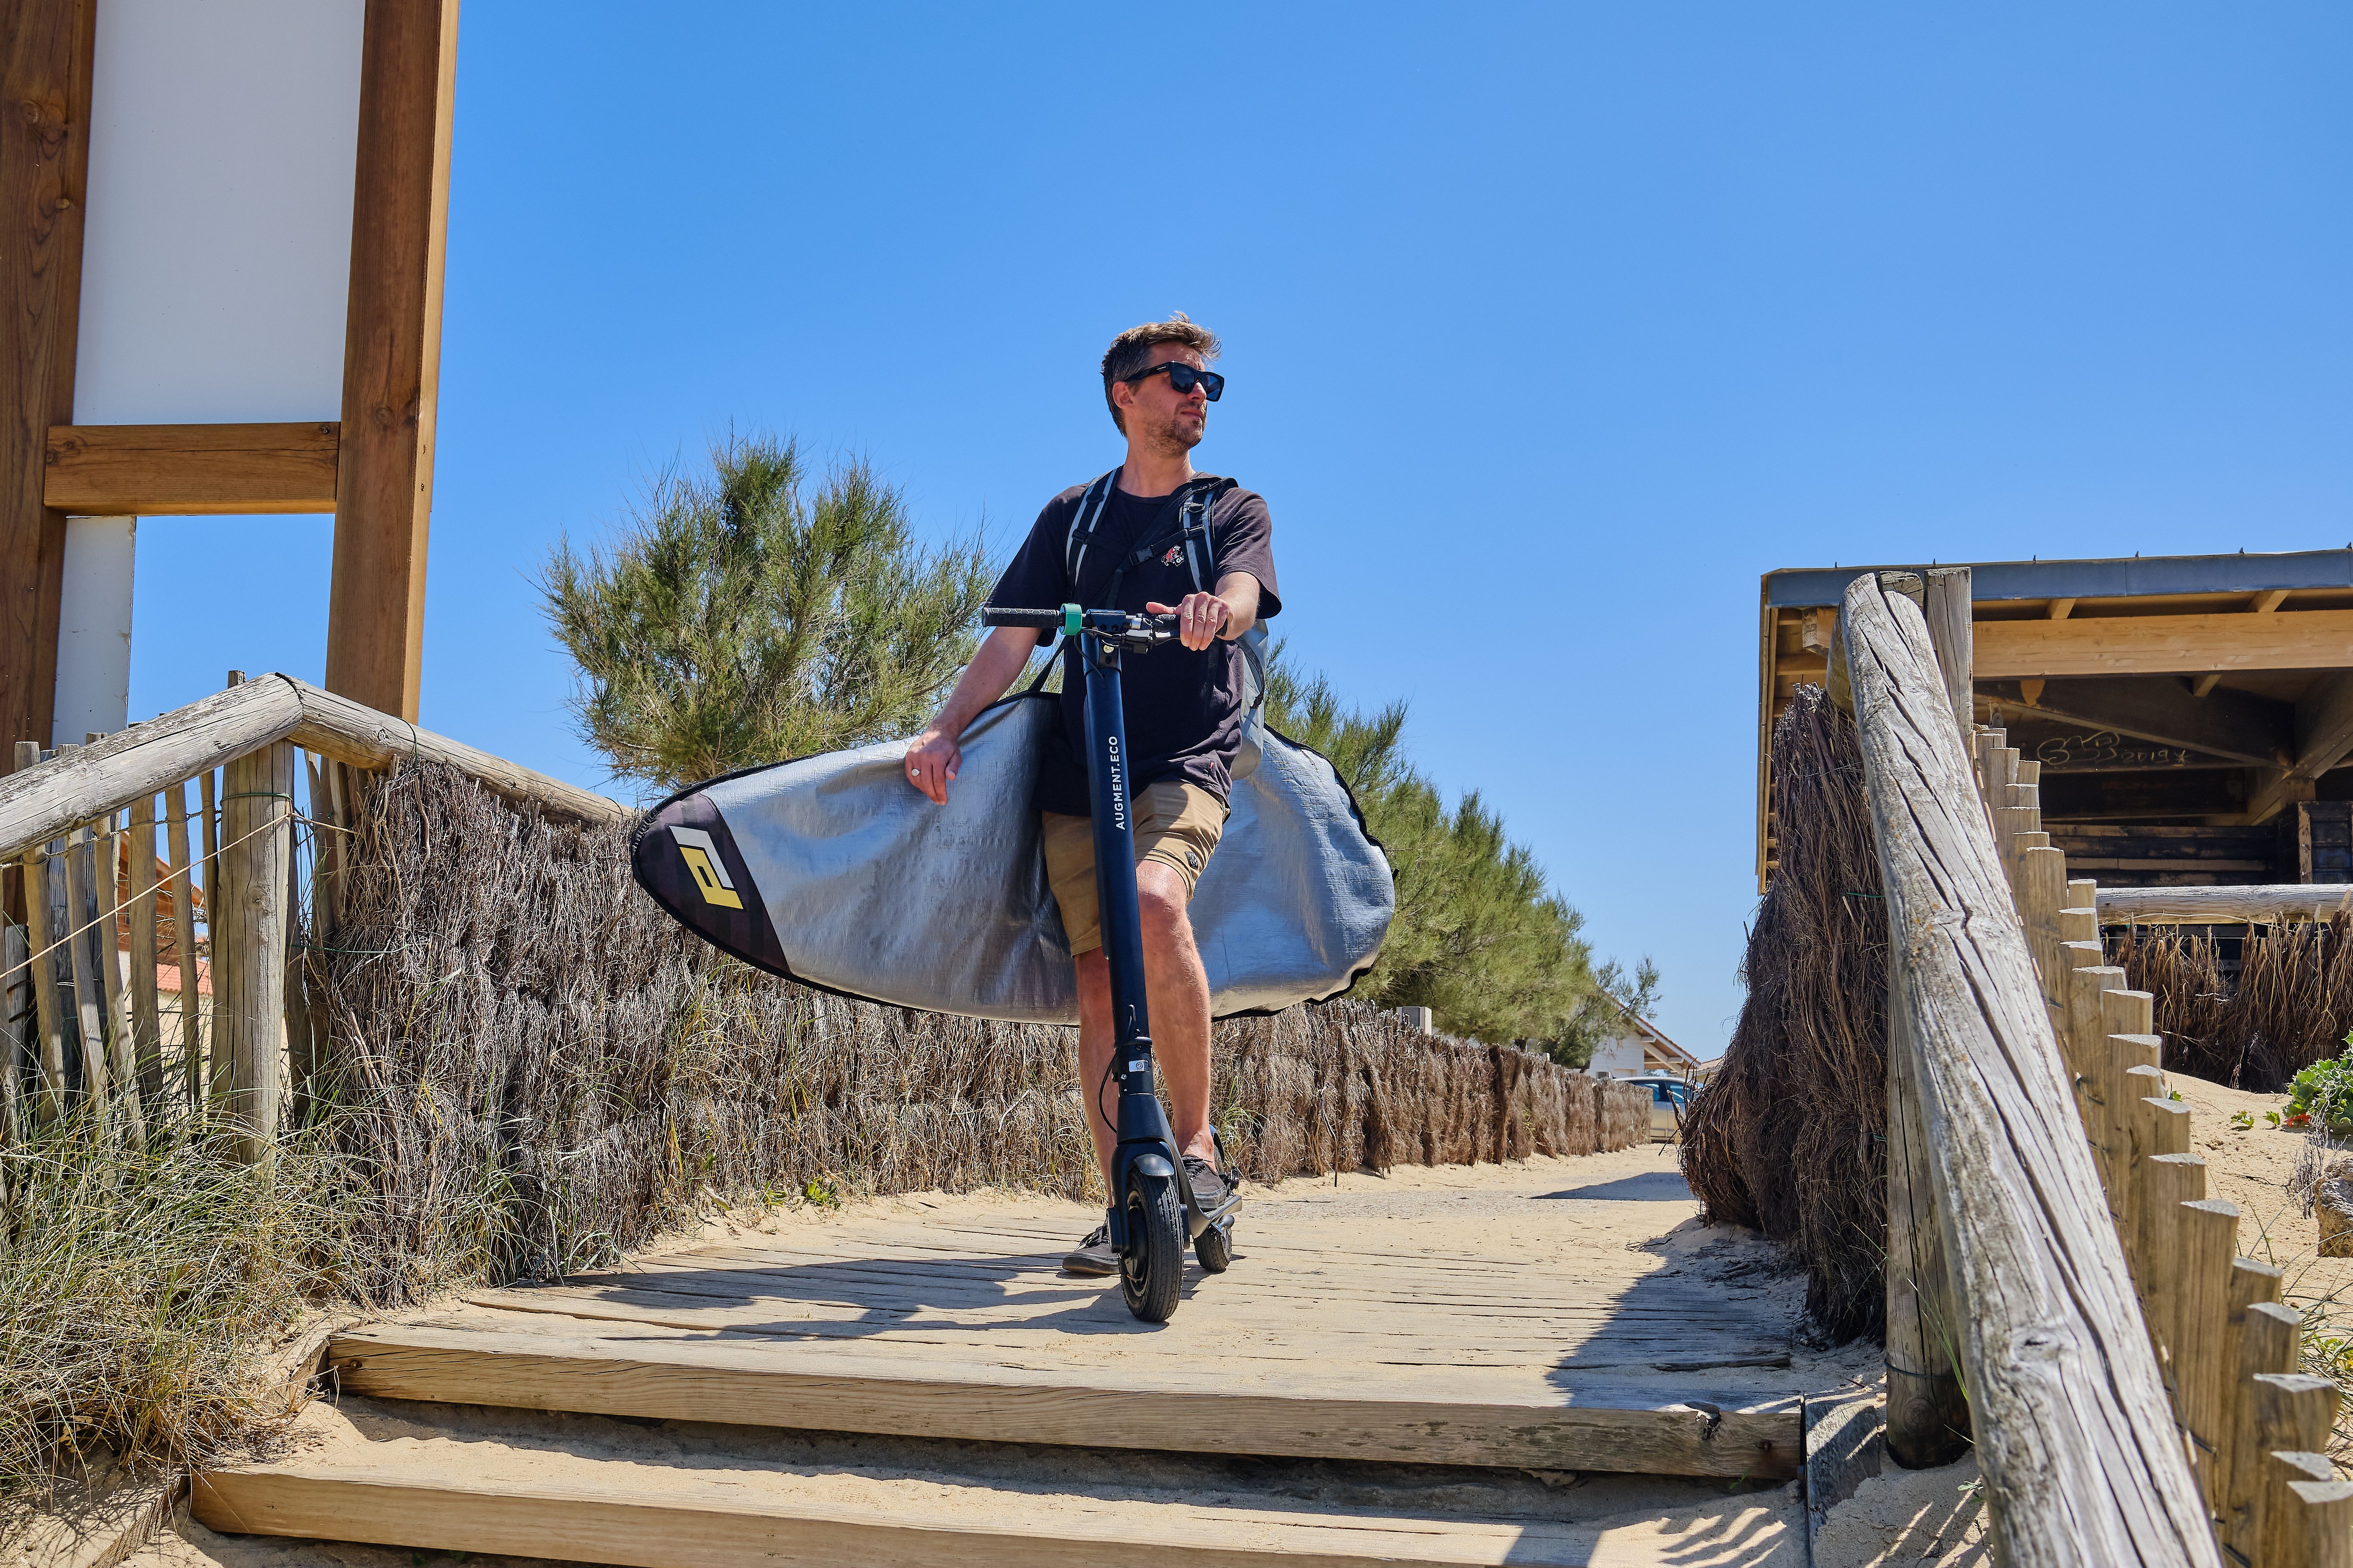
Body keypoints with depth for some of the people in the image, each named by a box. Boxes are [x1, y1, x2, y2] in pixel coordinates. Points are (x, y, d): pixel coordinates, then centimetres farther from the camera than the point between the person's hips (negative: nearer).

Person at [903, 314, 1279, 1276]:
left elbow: (1243, 595, -11)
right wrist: (947, 727, -5)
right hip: (1079, 774, 3)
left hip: (1187, 764, -3)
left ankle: (1196, 1142, -19)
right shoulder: (1073, 517, 17)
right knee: (1100, 981, -3)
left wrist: (1215, 612, -36)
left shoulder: (1234, 512, 11)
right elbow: (1015, 636, 10)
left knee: (1154, 901, -31)